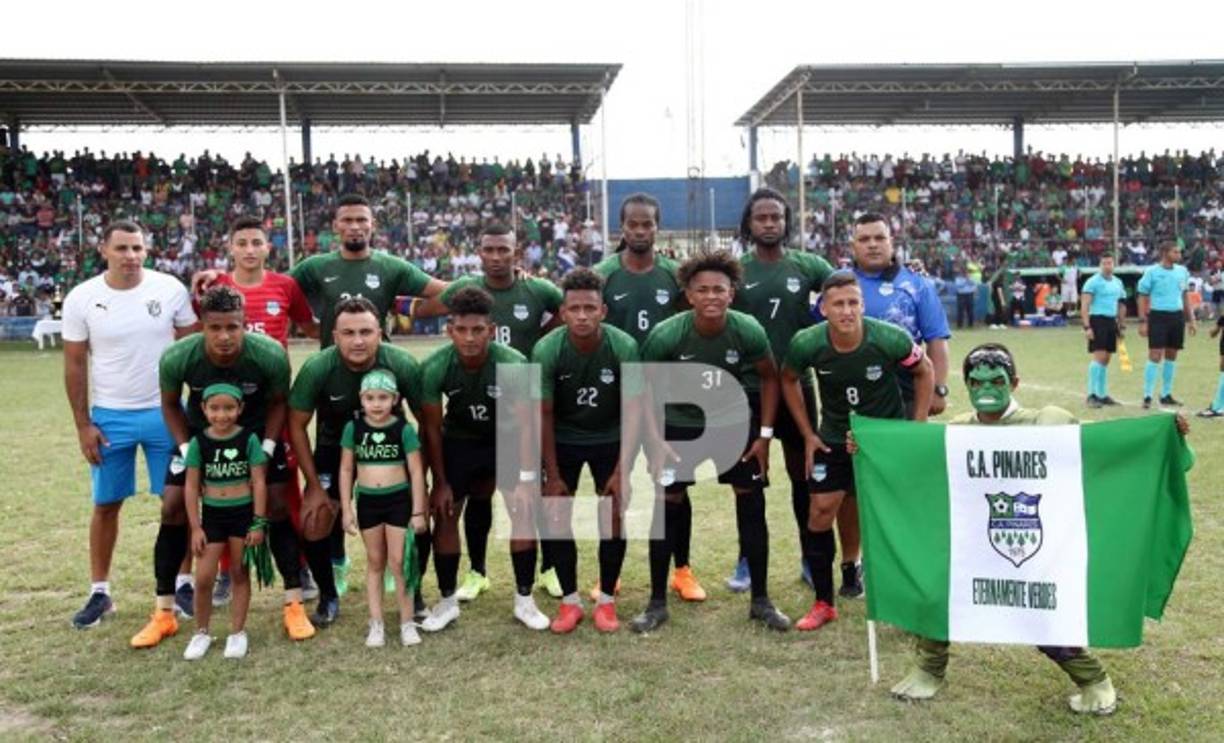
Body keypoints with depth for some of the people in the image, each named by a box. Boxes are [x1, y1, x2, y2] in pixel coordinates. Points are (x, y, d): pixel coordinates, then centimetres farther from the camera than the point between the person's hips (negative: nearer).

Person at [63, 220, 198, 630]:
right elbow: (75, 365, 0)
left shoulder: (170, 289, -7)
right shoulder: (81, 299, -6)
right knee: (106, 504, 10)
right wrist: (83, 425, -2)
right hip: (110, 417, 1)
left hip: (165, 413, 0)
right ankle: (99, 592, 22)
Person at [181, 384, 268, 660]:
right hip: (212, 514, 1)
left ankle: (237, 633, 21)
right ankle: (201, 632, 19)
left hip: (243, 512, -1)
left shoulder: (248, 439, -7)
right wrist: (195, 527, -5)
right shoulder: (199, 442, -4)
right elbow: (191, 487, -1)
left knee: (239, 574, 9)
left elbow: (259, 483, -5)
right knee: (203, 578, -1)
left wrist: (259, 523, -8)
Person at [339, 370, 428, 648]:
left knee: (398, 562, 1)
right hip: (367, 501, 2)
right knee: (375, 562, 13)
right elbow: (346, 470, 4)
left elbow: (416, 472, -5)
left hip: (398, 500, -2)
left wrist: (418, 512, -6)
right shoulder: (353, 428, -3)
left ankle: (407, 622, 13)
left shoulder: (404, 429, -9)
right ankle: (376, 624, 20)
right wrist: (347, 509, 2)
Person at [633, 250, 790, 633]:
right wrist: (655, 441, -10)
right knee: (667, 507, -1)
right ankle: (657, 602, 13)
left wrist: (765, 434, -5)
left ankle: (761, 601, 17)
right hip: (681, 423, -1)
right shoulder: (665, 335, -23)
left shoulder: (749, 330, -20)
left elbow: (769, 377, -2)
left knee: (752, 503, 2)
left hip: (736, 421, 1)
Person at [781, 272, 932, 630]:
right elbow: (789, 380, 1)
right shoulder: (807, 344, -20)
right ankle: (823, 603, 13)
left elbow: (925, 372, -4)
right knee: (820, 512, -3)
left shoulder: (891, 339, -23)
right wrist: (807, 435, -1)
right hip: (834, 437, 1)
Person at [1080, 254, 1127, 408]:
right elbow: (1084, 306, -12)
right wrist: (1087, 327, -19)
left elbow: (1121, 305, 23)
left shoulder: (1118, 282, 15)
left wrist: (1121, 325, 19)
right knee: (1099, 356, -14)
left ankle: (1103, 395, 16)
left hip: (1111, 321, 7)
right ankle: (1092, 395, -11)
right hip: (1097, 320, -7)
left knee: (1106, 360, 10)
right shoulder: (1093, 282, -7)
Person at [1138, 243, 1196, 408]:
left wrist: (1190, 320, 13)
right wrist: (1142, 321, -11)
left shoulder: (1182, 271, 9)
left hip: (1177, 316, 5)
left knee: (1172, 356, 9)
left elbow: (1185, 296, 17)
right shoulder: (1151, 272, -6)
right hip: (1158, 316, -5)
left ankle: (1166, 394, 18)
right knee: (1155, 356, -9)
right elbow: (1143, 297, -5)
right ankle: (1147, 396, -5)